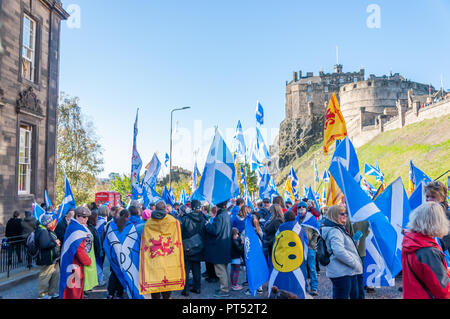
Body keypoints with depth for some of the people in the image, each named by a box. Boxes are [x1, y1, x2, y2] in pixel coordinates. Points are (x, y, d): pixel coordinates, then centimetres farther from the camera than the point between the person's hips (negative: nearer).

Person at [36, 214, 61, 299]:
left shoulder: (48, 230, 14)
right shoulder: (43, 231, -19)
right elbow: (44, 245, -28)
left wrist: (57, 242, 7)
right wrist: (55, 243, -18)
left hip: (53, 258, 11)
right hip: (48, 258, -11)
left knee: (56, 274, 16)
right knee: (45, 276, 0)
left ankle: (52, 292, 28)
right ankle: (42, 294, 13)